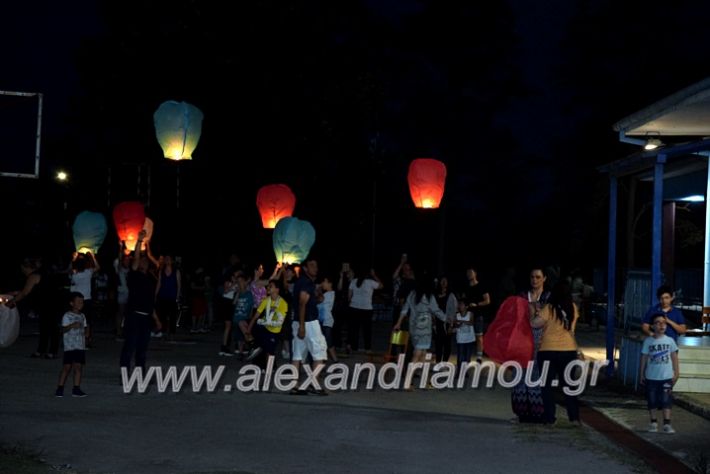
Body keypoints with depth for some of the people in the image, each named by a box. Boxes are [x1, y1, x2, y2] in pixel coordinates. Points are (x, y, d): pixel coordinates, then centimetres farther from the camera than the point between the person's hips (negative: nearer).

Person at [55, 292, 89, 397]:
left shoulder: (82, 316, 13)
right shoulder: (67, 316, -5)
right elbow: (63, 329, -14)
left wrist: (86, 333, 2)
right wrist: (72, 326, -31)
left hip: (80, 346, 5)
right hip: (70, 346, -5)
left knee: (78, 367, 3)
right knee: (67, 366, -5)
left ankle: (76, 389, 6)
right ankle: (60, 388, 2)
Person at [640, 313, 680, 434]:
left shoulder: (670, 340, 0)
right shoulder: (648, 341, -1)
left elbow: (674, 357, 6)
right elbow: (644, 358, 4)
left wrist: (676, 372, 4)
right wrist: (642, 374, 5)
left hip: (666, 377, 0)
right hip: (651, 377, 0)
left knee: (666, 401, -3)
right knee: (652, 401, 7)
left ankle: (667, 424, 0)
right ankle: (653, 422, 18)